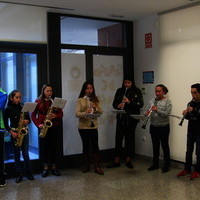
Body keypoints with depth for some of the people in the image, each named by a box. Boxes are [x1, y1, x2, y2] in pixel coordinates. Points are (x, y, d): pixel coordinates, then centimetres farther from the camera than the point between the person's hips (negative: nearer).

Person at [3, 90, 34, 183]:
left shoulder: (24, 107, 3)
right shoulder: (8, 109, -3)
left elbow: (28, 119, 10)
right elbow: (6, 124, -1)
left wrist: (27, 121, -13)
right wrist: (12, 132, -13)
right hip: (14, 133, -1)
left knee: (25, 153, 1)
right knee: (16, 154, 4)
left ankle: (28, 172, 15)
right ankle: (19, 174, 12)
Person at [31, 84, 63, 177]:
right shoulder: (38, 102, 3)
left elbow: (61, 114, 7)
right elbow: (33, 115, 2)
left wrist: (55, 116, -14)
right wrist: (38, 124, -11)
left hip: (54, 127, 1)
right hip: (43, 127, -1)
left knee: (53, 147, 5)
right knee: (44, 147, 2)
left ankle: (54, 167, 14)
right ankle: (45, 168, 13)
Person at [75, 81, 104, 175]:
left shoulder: (95, 99, 9)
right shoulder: (80, 100, 0)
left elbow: (101, 111, 6)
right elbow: (77, 114, -10)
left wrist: (95, 108, -13)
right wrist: (85, 113, -28)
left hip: (93, 126, 1)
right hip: (83, 126, -1)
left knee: (95, 146, -3)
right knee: (86, 146, 7)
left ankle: (97, 167, 5)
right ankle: (86, 166, 21)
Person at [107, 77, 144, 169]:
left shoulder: (137, 91, 0)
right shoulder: (119, 91, 8)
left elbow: (140, 104, -8)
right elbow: (114, 103, 7)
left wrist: (129, 102, -22)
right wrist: (118, 105, -16)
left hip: (131, 119, -2)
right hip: (121, 118, 2)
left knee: (130, 138, 5)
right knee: (118, 138, 2)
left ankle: (128, 160, 18)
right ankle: (117, 161, 10)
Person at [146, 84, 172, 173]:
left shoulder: (167, 101, -7)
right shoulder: (152, 100, 7)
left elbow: (167, 113, -16)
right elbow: (149, 111, 9)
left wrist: (157, 110, -27)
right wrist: (147, 113, -14)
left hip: (163, 127, -4)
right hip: (153, 126, 5)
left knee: (165, 146, 5)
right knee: (155, 146, 13)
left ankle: (166, 165, 15)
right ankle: (155, 164, 24)